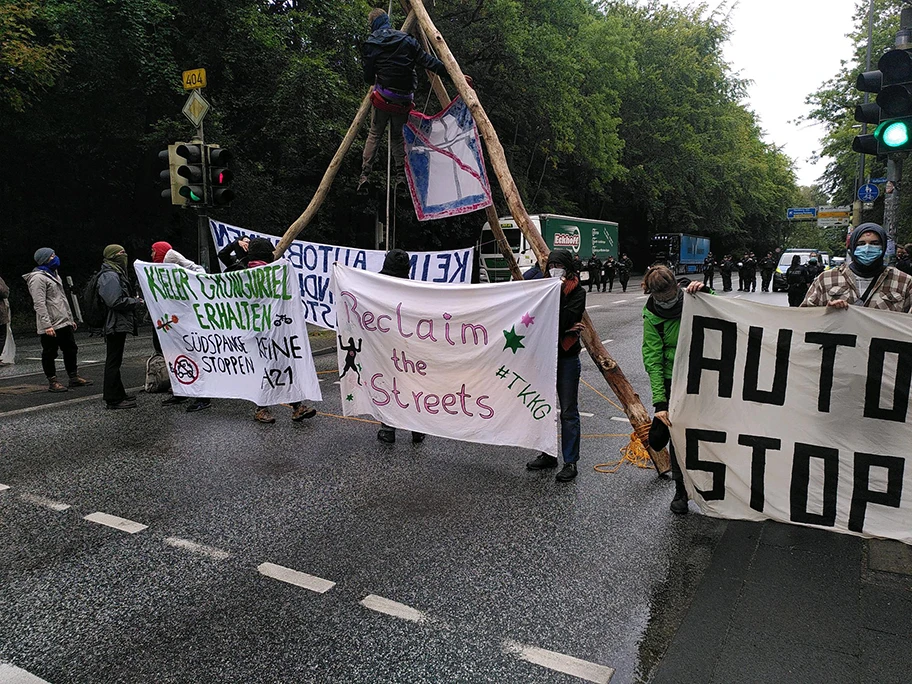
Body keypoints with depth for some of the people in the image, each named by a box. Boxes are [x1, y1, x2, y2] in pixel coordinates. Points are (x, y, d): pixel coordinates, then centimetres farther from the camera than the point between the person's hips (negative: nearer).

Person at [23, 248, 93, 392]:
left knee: (70, 349, 14)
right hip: (51, 326, -9)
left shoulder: (54, 274, 18)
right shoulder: (38, 278, -13)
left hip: (64, 322, 10)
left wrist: (71, 318, 21)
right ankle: (52, 382, 9)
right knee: (50, 354, 2)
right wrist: (46, 325, -24)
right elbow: (39, 304, -20)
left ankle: (74, 377, 24)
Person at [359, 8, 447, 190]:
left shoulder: (370, 45, -1)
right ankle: (401, 174, 6)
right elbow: (427, 60, 0)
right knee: (398, 135, 16)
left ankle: (365, 174, 2)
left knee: (374, 134, 9)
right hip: (404, 99, 2)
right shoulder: (406, 39, 3)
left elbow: (368, 77, 1)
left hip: (382, 98, -1)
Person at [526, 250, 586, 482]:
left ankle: (570, 462, 6)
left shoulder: (578, 292, -4)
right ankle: (548, 455, 25)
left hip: (567, 357, -5)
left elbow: (565, 320, -18)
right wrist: (565, 328, -12)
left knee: (568, 411, -1)